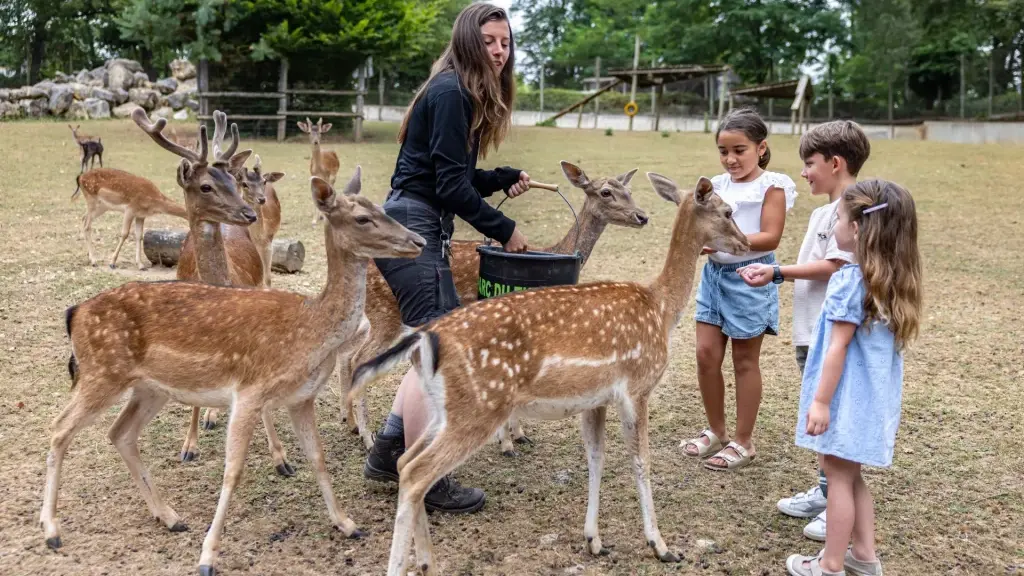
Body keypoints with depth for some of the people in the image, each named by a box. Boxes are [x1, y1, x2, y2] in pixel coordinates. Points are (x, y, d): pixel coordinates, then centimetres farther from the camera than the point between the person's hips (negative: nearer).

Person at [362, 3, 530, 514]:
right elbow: (451, 185, -17)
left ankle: (387, 453, 22)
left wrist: (505, 179, 7)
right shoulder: (451, 92, -13)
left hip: (421, 228, 10)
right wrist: (503, 230, -10)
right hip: (413, 228, -10)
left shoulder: (467, 96, 17)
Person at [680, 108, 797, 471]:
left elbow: (770, 237, -16)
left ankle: (743, 442, 17)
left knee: (745, 361, 5)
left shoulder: (771, 186, -7)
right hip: (714, 274, 5)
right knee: (706, 354, 5)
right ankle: (715, 431, 23)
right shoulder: (718, 186, 9)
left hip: (749, 277, -5)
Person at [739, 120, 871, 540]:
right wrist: (771, 273, 4)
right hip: (810, 331, 10)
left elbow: (834, 266, -21)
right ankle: (824, 491, 31)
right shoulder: (823, 212, 15)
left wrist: (778, 273, -18)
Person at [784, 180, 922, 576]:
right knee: (851, 475, 20)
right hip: (874, 396, 8)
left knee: (838, 476, 3)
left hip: (848, 396, -8)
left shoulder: (850, 280, -20)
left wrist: (821, 401, -16)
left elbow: (839, 347, -20)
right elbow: (879, 340, 12)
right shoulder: (893, 279, 5)